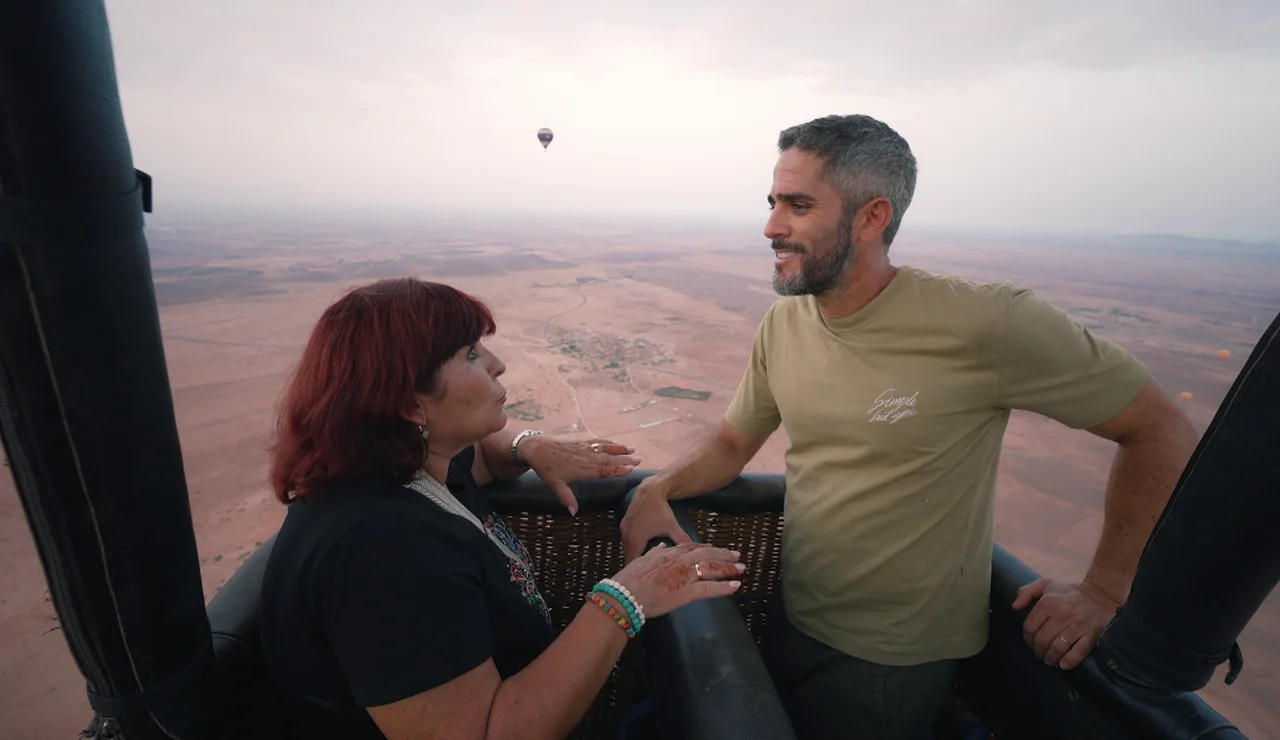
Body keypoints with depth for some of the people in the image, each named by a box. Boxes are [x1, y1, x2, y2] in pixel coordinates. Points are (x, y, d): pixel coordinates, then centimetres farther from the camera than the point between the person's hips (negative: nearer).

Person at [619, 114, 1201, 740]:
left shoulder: (986, 325, -23)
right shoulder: (783, 323, -6)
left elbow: (1162, 431, -10)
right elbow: (734, 441, 3)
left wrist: (1103, 592, -9)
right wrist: (658, 488, -14)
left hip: (894, 664, -5)